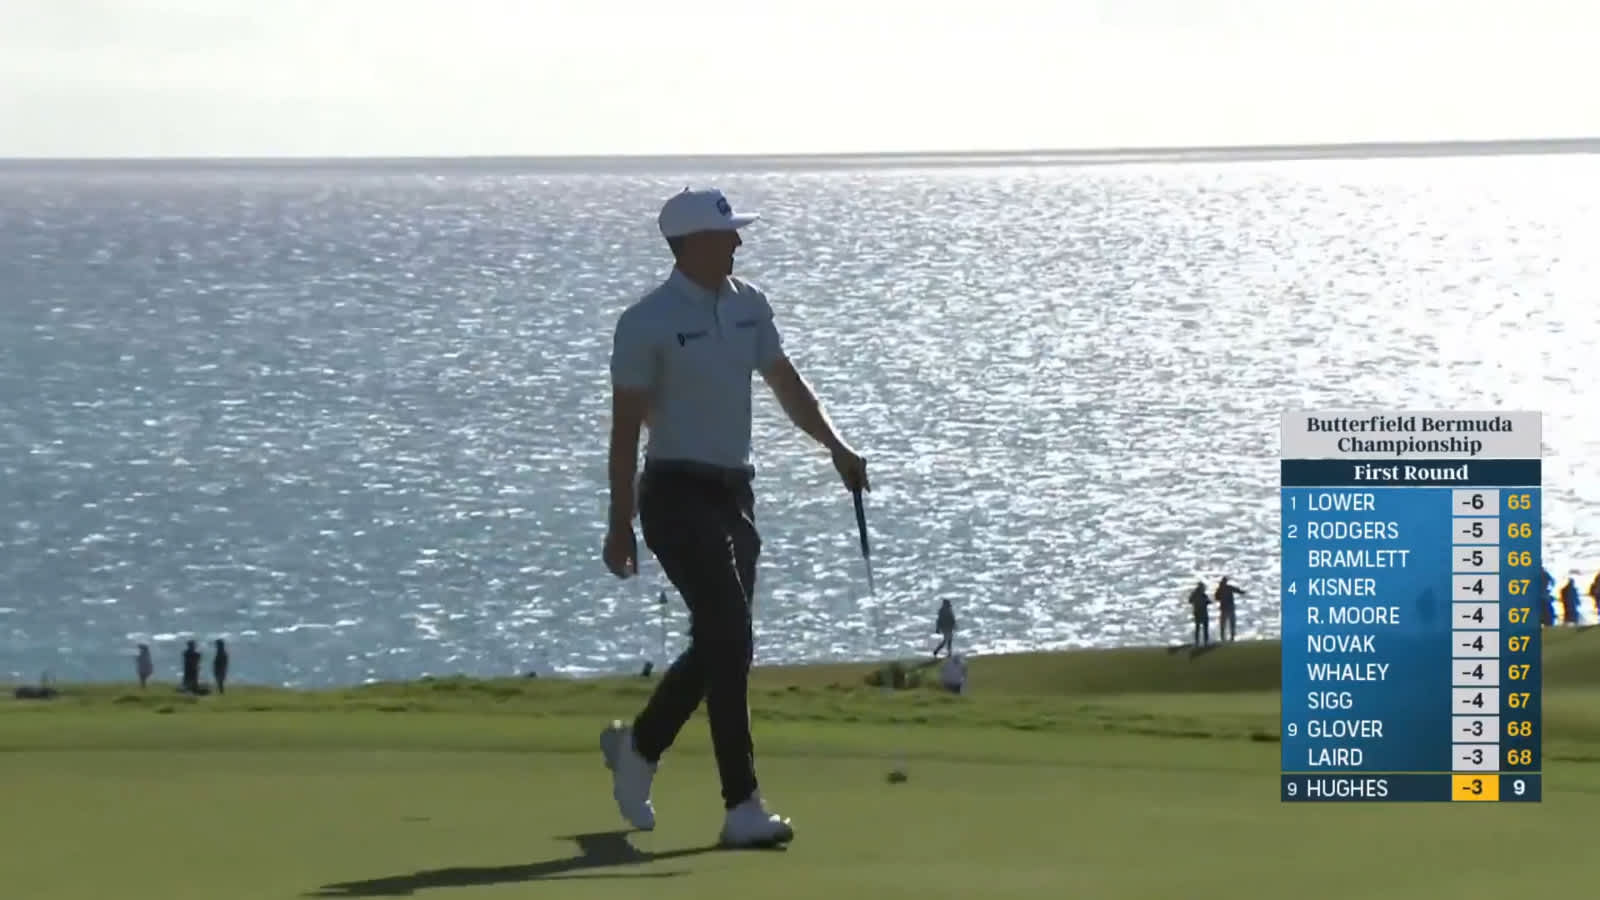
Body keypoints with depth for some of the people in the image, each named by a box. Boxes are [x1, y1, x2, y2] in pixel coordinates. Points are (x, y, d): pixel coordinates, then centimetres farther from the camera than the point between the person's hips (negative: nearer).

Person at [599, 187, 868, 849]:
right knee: (730, 637, -17)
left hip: (733, 494, 8)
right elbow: (625, 426, -10)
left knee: (720, 642, 12)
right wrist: (620, 525, -11)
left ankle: (637, 747, 36)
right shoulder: (648, 322, -11)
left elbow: (785, 383, 17)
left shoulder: (748, 305, 10)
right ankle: (742, 808, -17)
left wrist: (836, 446, 1)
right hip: (678, 496, -8)